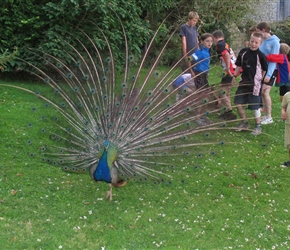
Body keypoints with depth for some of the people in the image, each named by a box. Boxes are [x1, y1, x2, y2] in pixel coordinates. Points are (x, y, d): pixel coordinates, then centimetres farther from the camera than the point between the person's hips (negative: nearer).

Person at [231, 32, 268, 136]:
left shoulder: (261, 56, -11)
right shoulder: (243, 52, 1)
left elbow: (265, 70, -4)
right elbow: (239, 65, 11)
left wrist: (260, 81, -4)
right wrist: (234, 76, 7)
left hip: (254, 84, -5)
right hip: (244, 82, 5)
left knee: (255, 106, 1)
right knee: (238, 102, 8)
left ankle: (258, 127, 15)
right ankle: (244, 122, 26)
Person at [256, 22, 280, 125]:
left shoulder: (274, 42, -14)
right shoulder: (262, 41, 6)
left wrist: (268, 75, -21)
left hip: (270, 70, -7)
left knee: (265, 92, -10)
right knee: (261, 93, 5)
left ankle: (269, 117, -2)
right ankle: (265, 115, 15)